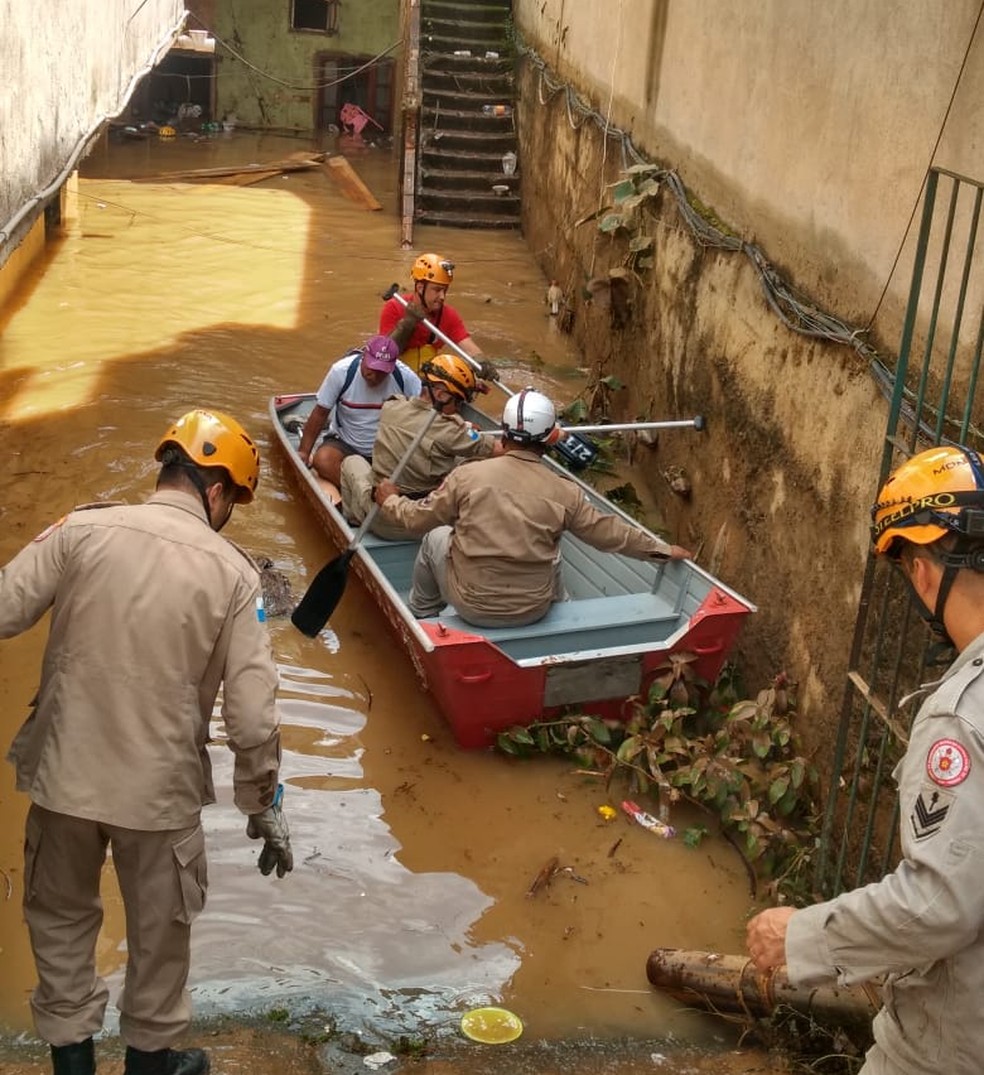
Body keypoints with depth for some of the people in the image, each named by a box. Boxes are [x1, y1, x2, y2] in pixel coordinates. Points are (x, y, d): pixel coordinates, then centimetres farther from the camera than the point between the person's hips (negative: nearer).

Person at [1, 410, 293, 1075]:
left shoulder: (82, 530, -7)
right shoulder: (232, 572, -9)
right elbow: (252, 717, -11)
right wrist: (265, 807, 2)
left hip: (64, 774, 2)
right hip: (161, 789, -1)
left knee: (61, 918, 25)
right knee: (159, 933, 22)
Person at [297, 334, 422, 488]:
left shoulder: (404, 376, -14)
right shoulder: (341, 371, -15)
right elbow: (320, 413, -7)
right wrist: (303, 451, -8)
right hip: (345, 443, -1)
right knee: (322, 460, -32)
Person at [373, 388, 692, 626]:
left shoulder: (467, 476, -14)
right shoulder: (564, 492, -13)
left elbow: (418, 518, -2)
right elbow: (610, 533, -1)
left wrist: (390, 500, 19)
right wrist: (663, 549, 13)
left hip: (471, 605, -1)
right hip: (533, 610, 1)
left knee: (436, 537, 25)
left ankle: (421, 613, 44)